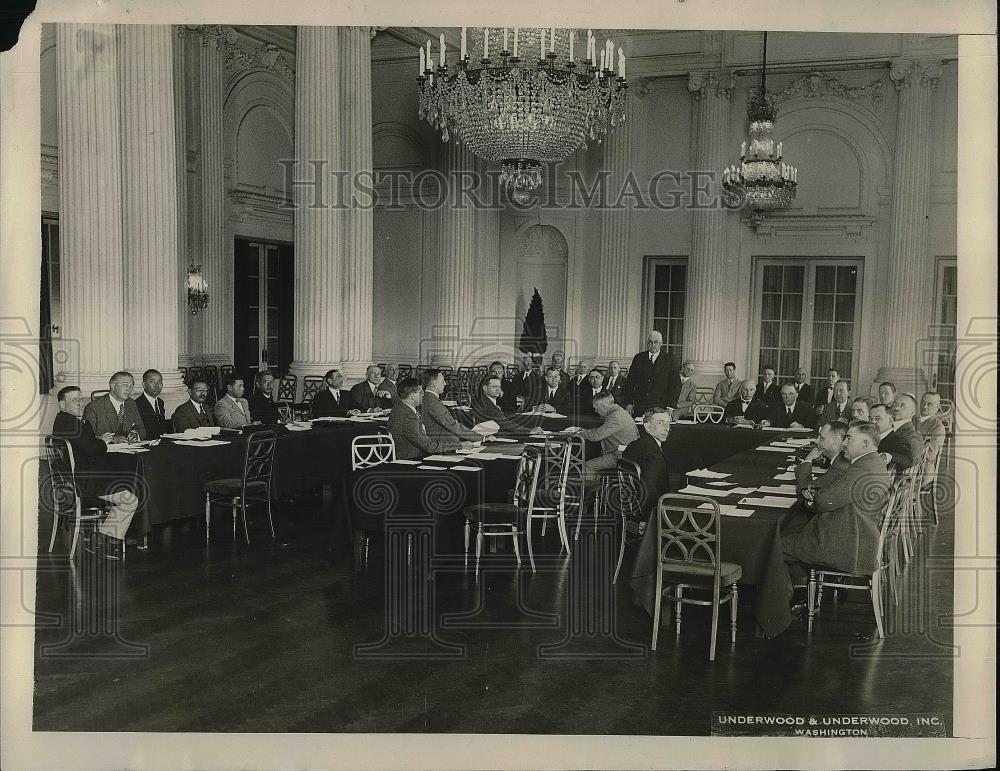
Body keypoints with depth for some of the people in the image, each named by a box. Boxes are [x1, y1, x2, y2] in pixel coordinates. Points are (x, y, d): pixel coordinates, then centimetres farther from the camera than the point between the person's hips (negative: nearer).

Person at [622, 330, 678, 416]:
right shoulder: (638, 358, 9)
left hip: (660, 406, -2)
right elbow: (629, 382, 9)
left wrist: (670, 406, -7)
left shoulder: (669, 359, 2)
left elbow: (675, 384, 1)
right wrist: (628, 403, 1)